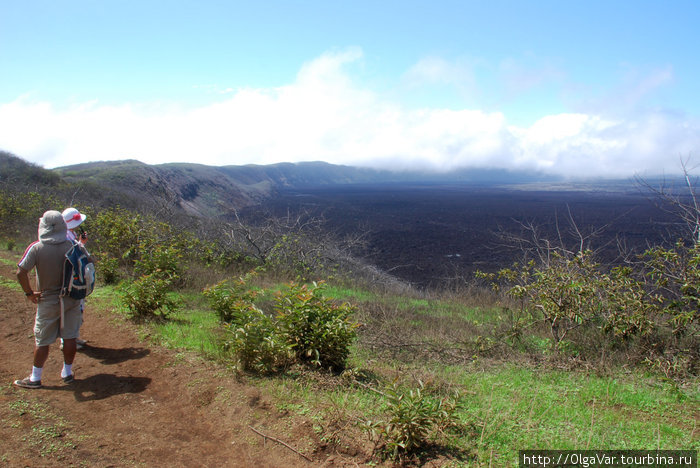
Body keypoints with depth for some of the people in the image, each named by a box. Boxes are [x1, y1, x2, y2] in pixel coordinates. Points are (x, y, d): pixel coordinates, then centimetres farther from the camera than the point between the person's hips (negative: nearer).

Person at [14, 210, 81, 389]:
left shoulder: (36, 248, -14)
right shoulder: (71, 246, -7)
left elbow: (20, 272, -18)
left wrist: (30, 293, -5)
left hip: (47, 302, -2)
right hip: (71, 299, 2)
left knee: (42, 341, 9)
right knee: (69, 337, 12)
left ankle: (35, 378, 21)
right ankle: (67, 373, 24)